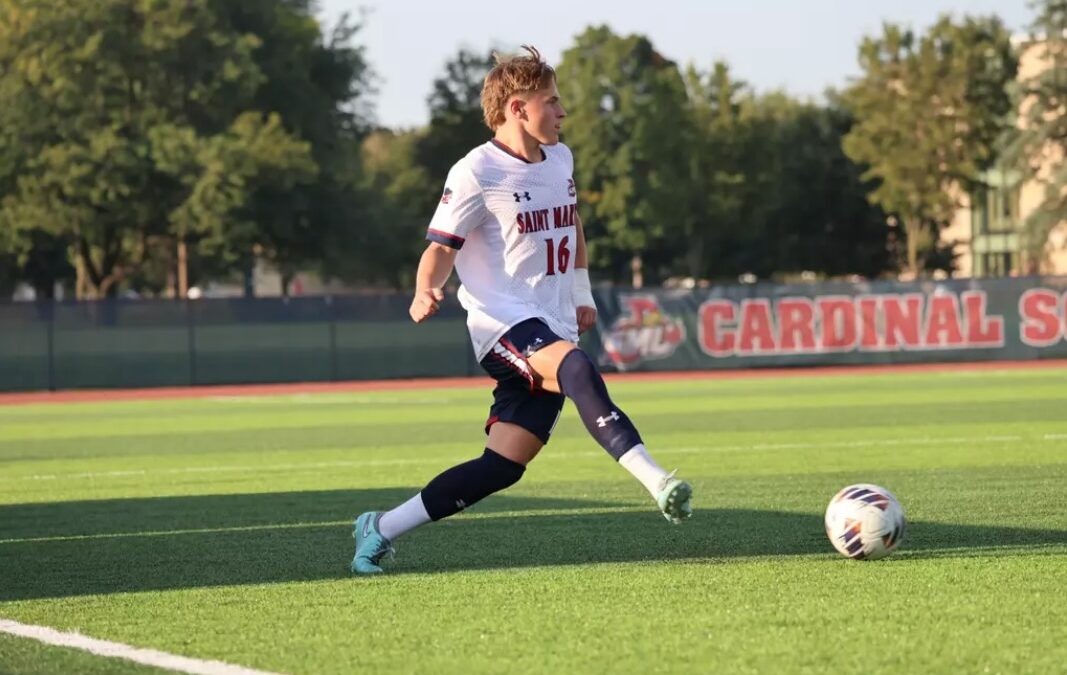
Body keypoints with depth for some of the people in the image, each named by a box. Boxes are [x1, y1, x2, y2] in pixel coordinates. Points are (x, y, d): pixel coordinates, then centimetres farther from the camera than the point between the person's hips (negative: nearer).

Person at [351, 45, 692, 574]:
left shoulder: (560, 160, 13)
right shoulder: (476, 173, -9)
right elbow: (441, 247, -7)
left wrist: (582, 293, 31)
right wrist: (426, 291, -27)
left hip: (553, 331, 7)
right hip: (504, 321, -7)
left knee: (503, 466, -1)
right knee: (578, 371, -37)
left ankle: (381, 529, 12)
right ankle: (657, 482, -50)